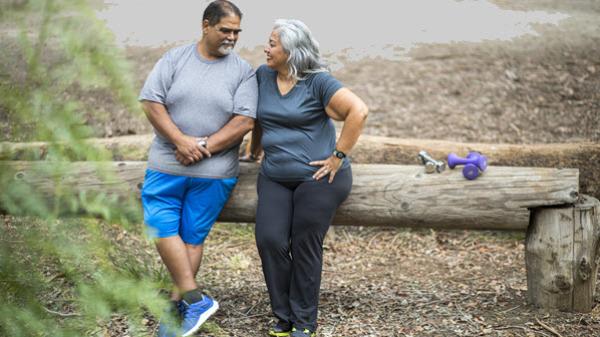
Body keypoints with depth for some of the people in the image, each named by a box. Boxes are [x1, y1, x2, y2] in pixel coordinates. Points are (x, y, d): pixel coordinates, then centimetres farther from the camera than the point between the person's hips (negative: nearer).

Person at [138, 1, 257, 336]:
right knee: (162, 228, -2)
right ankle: (197, 300, 7)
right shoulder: (175, 58, 2)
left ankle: (178, 305, 11)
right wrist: (181, 141, -16)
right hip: (167, 165, 2)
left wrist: (204, 147, -16)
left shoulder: (243, 71, -1)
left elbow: (245, 121, -9)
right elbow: (151, 102, -4)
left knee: (192, 237, 3)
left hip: (213, 172, -2)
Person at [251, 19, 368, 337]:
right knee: (269, 240, -7)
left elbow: (358, 111, -19)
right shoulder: (263, 75, 5)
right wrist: (256, 146, 24)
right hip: (275, 178, 5)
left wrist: (338, 156, -18)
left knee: (305, 247, -1)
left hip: (317, 178, -5)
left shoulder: (318, 82, -11)